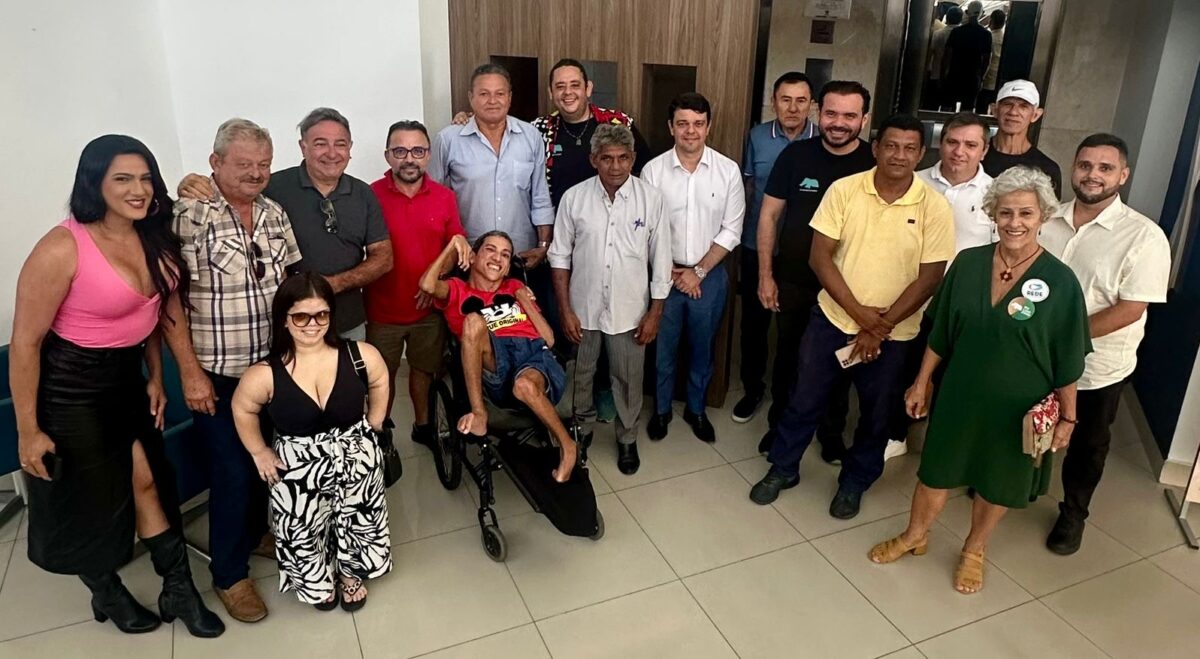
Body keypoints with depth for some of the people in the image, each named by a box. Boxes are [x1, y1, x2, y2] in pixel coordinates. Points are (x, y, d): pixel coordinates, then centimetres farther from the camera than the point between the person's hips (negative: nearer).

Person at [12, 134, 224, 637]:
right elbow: (25, 342, -18)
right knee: (89, 499, 12)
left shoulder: (152, 238, -4)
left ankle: (178, 590, 26)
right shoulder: (62, 248, -25)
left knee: (148, 479, 10)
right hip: (69, 387, -6)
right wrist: (28, 430, -14)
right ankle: (107, 595, 36)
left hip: (126, 378, 6)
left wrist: (156, 378, 12)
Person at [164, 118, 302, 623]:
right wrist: (190, 371, -15)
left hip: (274, 368, 6)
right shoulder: (188, 216, -14)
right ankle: (229, 574, 22)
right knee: (232, 471, 2)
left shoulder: (274, 214, 5)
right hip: (218, 375, -5)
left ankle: (255, 532, 43)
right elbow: (170, 299, -14)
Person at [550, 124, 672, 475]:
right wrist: (565, 310, -4)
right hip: (583, 307, 1)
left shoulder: (651, 198, -10)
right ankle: (582, 429, 43)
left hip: (629, 309, -1)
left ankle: (627, 439, 36)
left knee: (628, 379, 13)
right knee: (582, 374, 18)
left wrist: (655, 313, -3)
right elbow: (560, 257, -2)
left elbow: (661, 260, -4)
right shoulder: (573, 198, -8)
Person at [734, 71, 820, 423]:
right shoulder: (757, 137, -4)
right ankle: (752, 388, 31)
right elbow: (748, 189, 5)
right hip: (757, 249, 1)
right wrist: (738, 241, 7)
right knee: (753, 325, 12)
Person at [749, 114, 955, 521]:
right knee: (805, 400, 13)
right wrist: (860, 313, -15)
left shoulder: (935, 207, -10)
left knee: (875, 415, 15)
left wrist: (880, 327, -14)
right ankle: (783, 468, 34)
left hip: (893, 334, 0)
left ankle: (854, 482, 38)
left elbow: (929, 278, -10)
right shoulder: (843, 190, -8)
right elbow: (820, 257, -9)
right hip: (832, 318, 1)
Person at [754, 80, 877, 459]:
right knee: (787, 356, 16)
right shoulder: (796, 155, -8)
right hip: (792, 282, 1)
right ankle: (779, 425, 36)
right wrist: (765, 275, -4)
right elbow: (769, 215, -2)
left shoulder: (876, 164, -9)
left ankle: (832, 434, 35)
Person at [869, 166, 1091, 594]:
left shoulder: (1060, 282, -14)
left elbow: (1067, 361, -8)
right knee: (936, 469, 17)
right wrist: (922, 382, 4)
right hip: (959, 394, 2)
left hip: (1017, 406, -2)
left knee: (997, 483, 17)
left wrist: (1067, 416, -4)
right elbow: (939, 333, 1)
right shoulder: (968, 263, -7)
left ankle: (974, 549, 42)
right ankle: (915, 536, 41)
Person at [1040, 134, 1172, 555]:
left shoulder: (1144, 237, -15)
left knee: (1087, 445, 17)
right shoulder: (1049, 220, -2)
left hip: (1097, 367, -3)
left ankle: (1072, 514, 38)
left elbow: (1130, 310, -19)